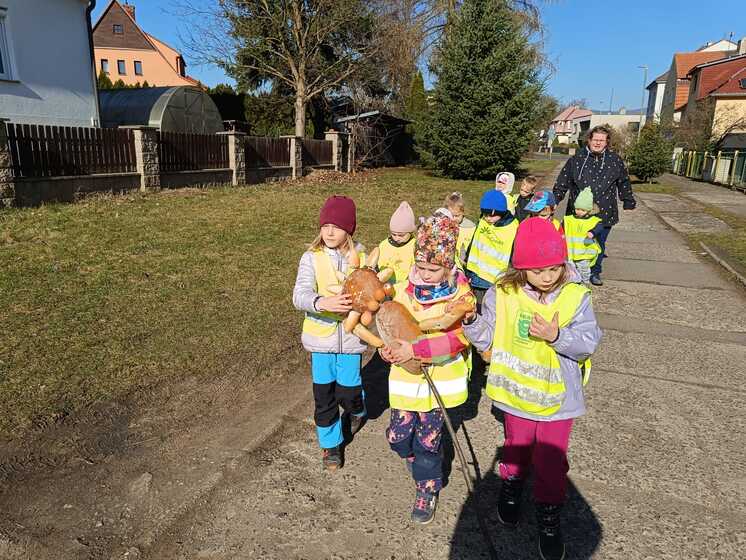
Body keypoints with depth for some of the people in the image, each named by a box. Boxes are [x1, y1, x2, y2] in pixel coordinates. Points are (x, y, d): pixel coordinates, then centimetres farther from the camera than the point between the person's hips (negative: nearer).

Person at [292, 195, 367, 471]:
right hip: (321, 335, 0)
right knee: (324, 394, 9)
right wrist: (323, 302, -40)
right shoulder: (311, 258, -7)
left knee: (347, 390, 4)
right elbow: (299, 296, -20)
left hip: (350, 335, 0)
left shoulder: (361, 256, -4)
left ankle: (357, 411, 41)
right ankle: (330, 443, 32)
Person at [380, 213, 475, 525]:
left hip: (440, 377, -3)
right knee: (398, 435, 8)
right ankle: (417, 459, 45)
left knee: (428, 439, 5)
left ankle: (427, 490, 33)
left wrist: (415, 350, -30)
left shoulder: (461, 295, -13)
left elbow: (458, 338, -23)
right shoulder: (402, 291, -4)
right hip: (405, 375, 3)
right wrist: (387, 349, -17)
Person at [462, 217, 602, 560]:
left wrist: (556, 335, -31)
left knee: (551, 460, 11)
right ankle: (511, 487, 54)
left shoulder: (576, 297, -15)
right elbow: (486, 340, -9)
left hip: (558, 396, -1)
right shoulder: (502, 295, -13)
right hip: (518, 391, 1)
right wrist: (470, 321, -27)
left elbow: (588, 344, -15)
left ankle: (549, 516, 37)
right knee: (516, 447, 24)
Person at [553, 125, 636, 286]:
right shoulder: (576, 159, 1)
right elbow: (563, 182, 4)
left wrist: (628, 201, 18)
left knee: (599, 244, 11)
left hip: (604, 213, 1)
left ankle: (595, 272, 28)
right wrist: (555, 200, -2)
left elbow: (624, 183, 14)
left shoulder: (615, 161, 4)